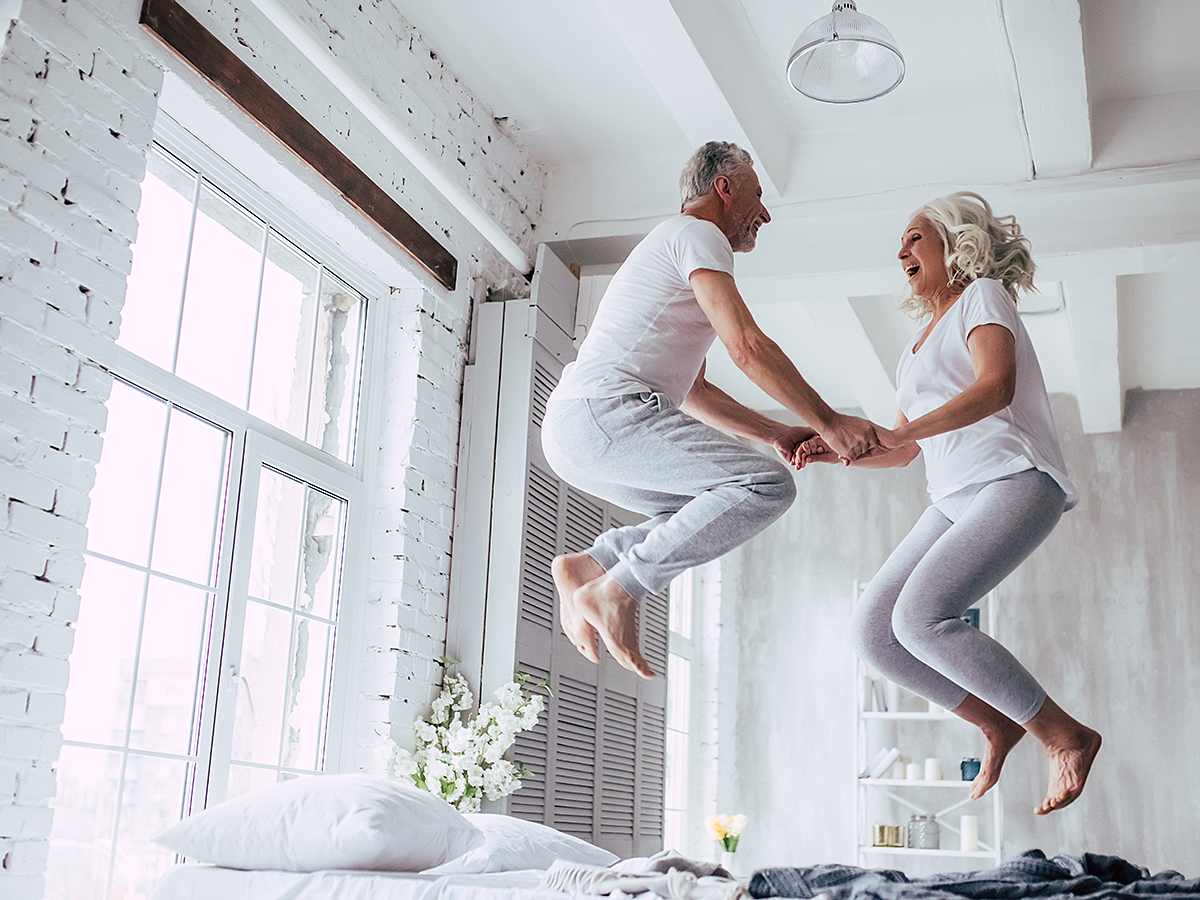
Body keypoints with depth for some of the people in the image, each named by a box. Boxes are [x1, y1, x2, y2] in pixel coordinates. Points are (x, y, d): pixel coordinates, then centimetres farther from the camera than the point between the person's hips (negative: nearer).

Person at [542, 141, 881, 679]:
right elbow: (746, 348, -11)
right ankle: (618, 590, -18)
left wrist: (776, 433, 25)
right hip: (603, 411, -10)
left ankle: (588, 565, 7)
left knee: (711, 513, 18)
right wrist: (828, 422, -5)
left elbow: (693, 394, 33)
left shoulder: (669, 249, 33)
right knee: (766, 485, -16)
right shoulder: (697, 234, 2)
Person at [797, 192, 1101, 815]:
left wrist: (890, 432, -27)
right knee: (871, 629, -6)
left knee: (920, 617, -26)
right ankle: (998, 726, 8)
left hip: (1015, 482, -8)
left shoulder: (982, 295, 4)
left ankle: (1065, 736, -12)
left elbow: (996, 388, -17)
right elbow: (904, 449, 27)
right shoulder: (923, 337, 27)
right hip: (954, 500, 8)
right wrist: (835, 450, 9)